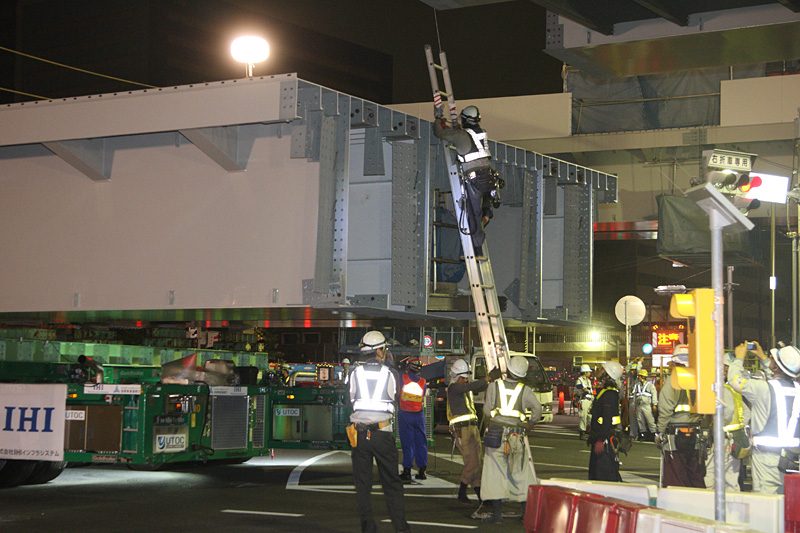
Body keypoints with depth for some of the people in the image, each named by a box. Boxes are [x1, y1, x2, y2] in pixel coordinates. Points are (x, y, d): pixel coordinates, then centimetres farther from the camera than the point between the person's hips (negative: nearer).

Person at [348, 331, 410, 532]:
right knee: (392, 483, 7)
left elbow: (352, 400, 6)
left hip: (359, 433, 1)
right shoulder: (389, 374, -2)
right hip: (383, 433, -1)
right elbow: (393, 401, 6)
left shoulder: (355, 373, 0)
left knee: (362, 485, 8)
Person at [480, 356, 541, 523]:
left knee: (495, 473, 3)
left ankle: (497, 513, 1)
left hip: (496, 434, -1)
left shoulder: (494, 386, -1)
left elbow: (487, 411, 0)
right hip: (517, 436, 1)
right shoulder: (525, 390, 0)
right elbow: (537, 408, -11)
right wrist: (530, 423, 7)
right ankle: (527, 511, 15)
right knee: (521, 473, 11)